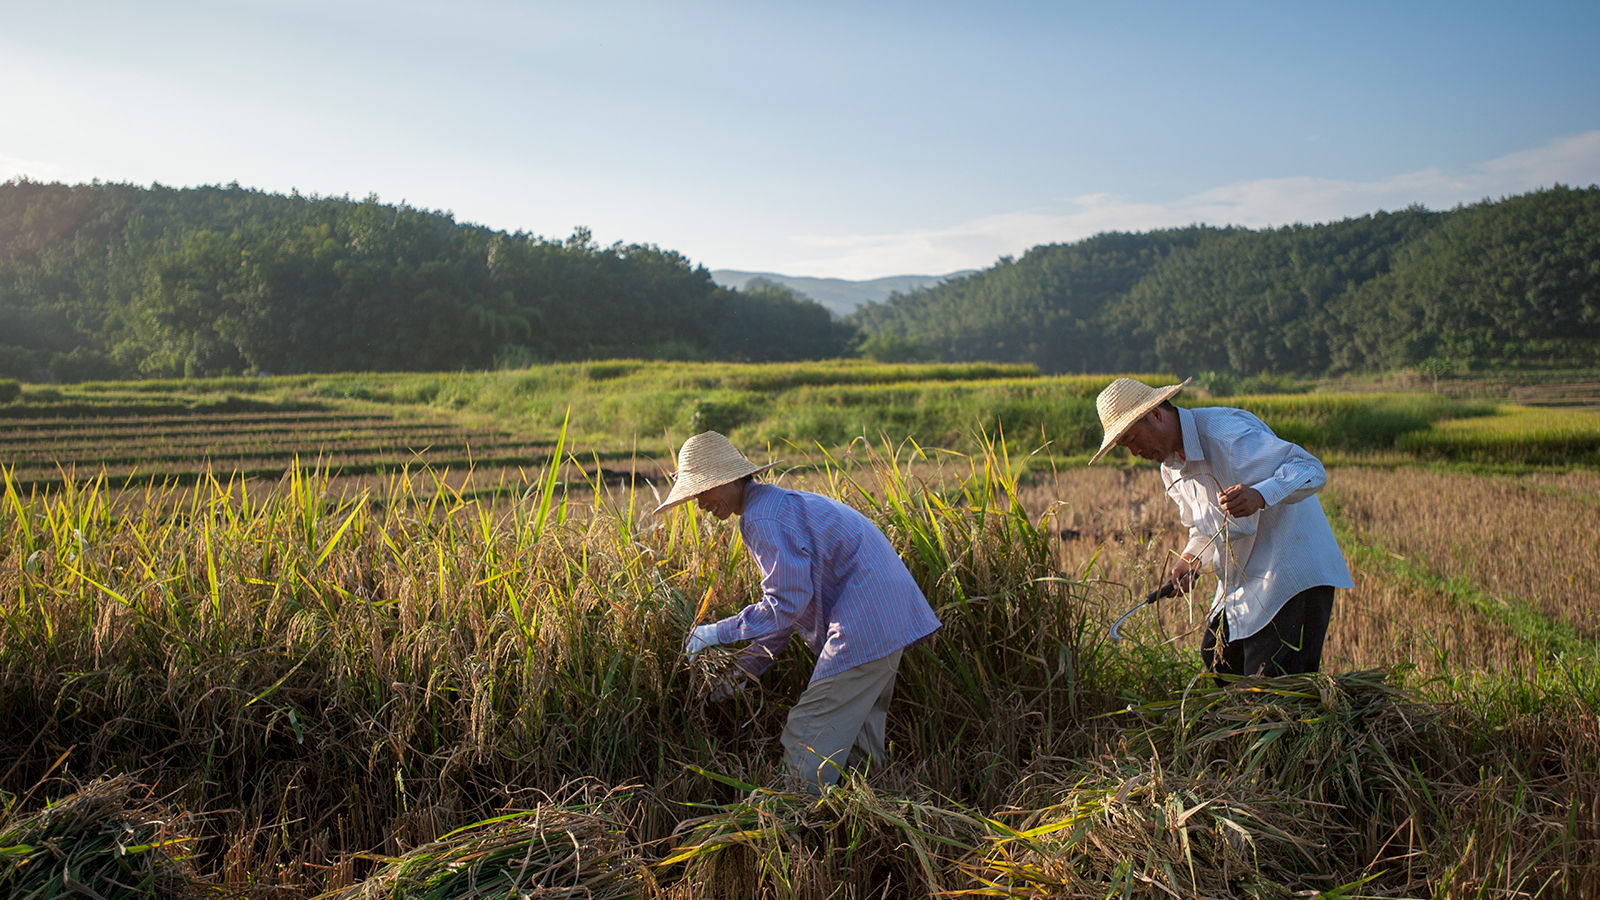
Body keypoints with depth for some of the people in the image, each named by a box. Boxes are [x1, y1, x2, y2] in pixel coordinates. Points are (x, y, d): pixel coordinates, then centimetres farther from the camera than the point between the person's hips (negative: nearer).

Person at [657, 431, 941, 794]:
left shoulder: (763, 518, -14)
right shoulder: (777, 505, 19)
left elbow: (787, 603, -19)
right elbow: (793, 603, 21)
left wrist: (720, 632, -10)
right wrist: (747, 667, 17)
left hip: (865, 624, -11)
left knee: (807, 747, -6)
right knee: (856, 746, 19)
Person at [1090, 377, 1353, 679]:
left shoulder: (1225, 433, -21)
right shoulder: (1171, 468, 8)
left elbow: (1311, 470, -25)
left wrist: (1259, 495, -43)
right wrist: (1189, 561, 0)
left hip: (1295, 576, -9)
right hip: (1240, 584, 9)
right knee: (1216, 661, 9)